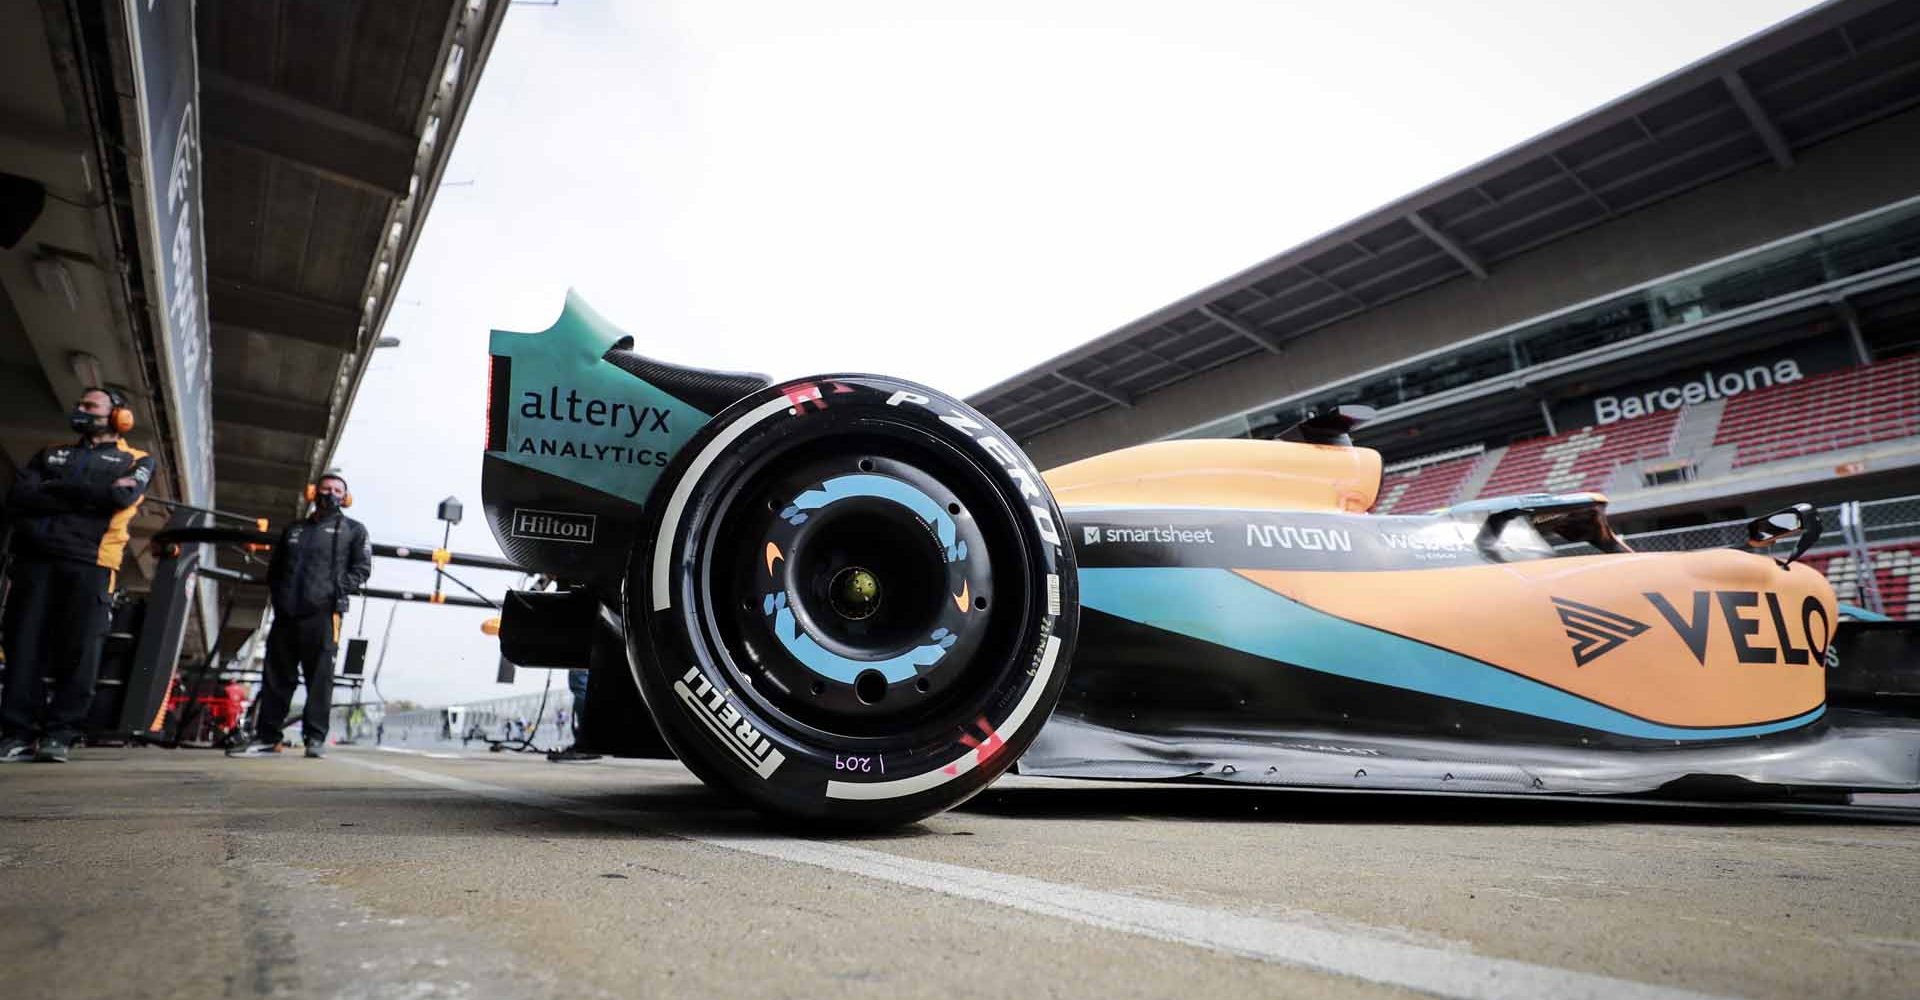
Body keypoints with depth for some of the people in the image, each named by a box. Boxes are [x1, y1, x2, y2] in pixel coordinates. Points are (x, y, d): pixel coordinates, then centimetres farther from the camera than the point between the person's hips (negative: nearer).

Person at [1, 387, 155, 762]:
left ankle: (59, 733, -2)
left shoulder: (136, 460, 14)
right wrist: (90, 495, -6)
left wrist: (54, 490, -1)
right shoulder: (49, 455, 24)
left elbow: (120, 497, -8)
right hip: (35, 558, 3)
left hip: (90, 563, -3)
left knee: (79, 650, -6)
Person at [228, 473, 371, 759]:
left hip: (322, 612, -4)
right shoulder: (293, 530, 24)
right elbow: (274, 568, 26)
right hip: (286, 612, 5)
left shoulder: (353, 529, 12)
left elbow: (362, 567, 4)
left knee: (320, 676, -7)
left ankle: (315, 738, -6)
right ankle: (267, 737, 11)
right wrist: (277, 595, 10)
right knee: (276, 675, 5)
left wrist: (340, 590, -9)